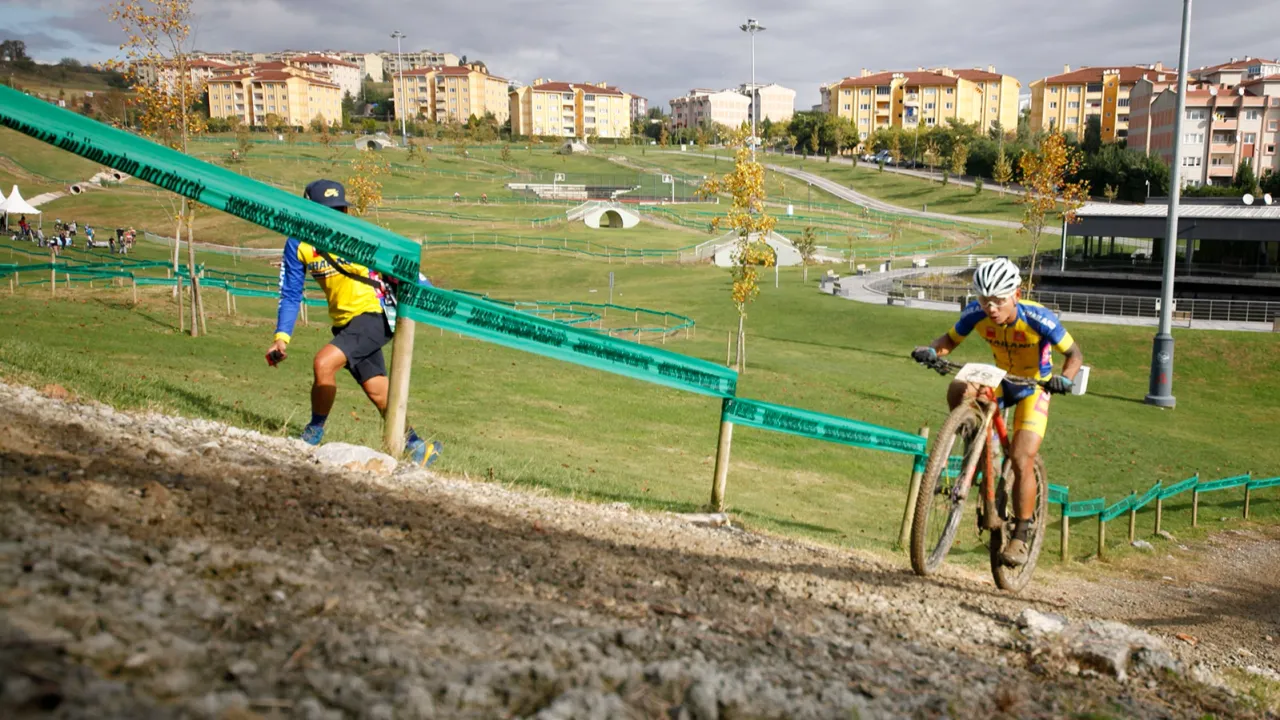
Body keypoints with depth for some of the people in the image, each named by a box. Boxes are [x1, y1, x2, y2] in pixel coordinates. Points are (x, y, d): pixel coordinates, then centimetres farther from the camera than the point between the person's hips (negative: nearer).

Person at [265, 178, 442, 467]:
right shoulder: (298, 245, -4)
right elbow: (290, 294, 2)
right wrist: (281, 337, -8)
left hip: (373, 315, -5)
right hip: (344, 323, 5)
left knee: (323, 364, -24)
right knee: (378, 393, 11)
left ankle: (313, 436, -3)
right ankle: (418, 448, 29)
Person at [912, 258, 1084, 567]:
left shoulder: (1038, 318, -30)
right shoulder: (975, 314, -21)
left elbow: (1075, 354, -20)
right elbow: (950, 339, -6)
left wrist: (1064, 378, -41)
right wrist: (931, 350, -29)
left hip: (1033, 389, -3)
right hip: (999, 381, 3)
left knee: (1022, 462, -16)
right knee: (958, 391, -31)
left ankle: (1020, 536, -1)